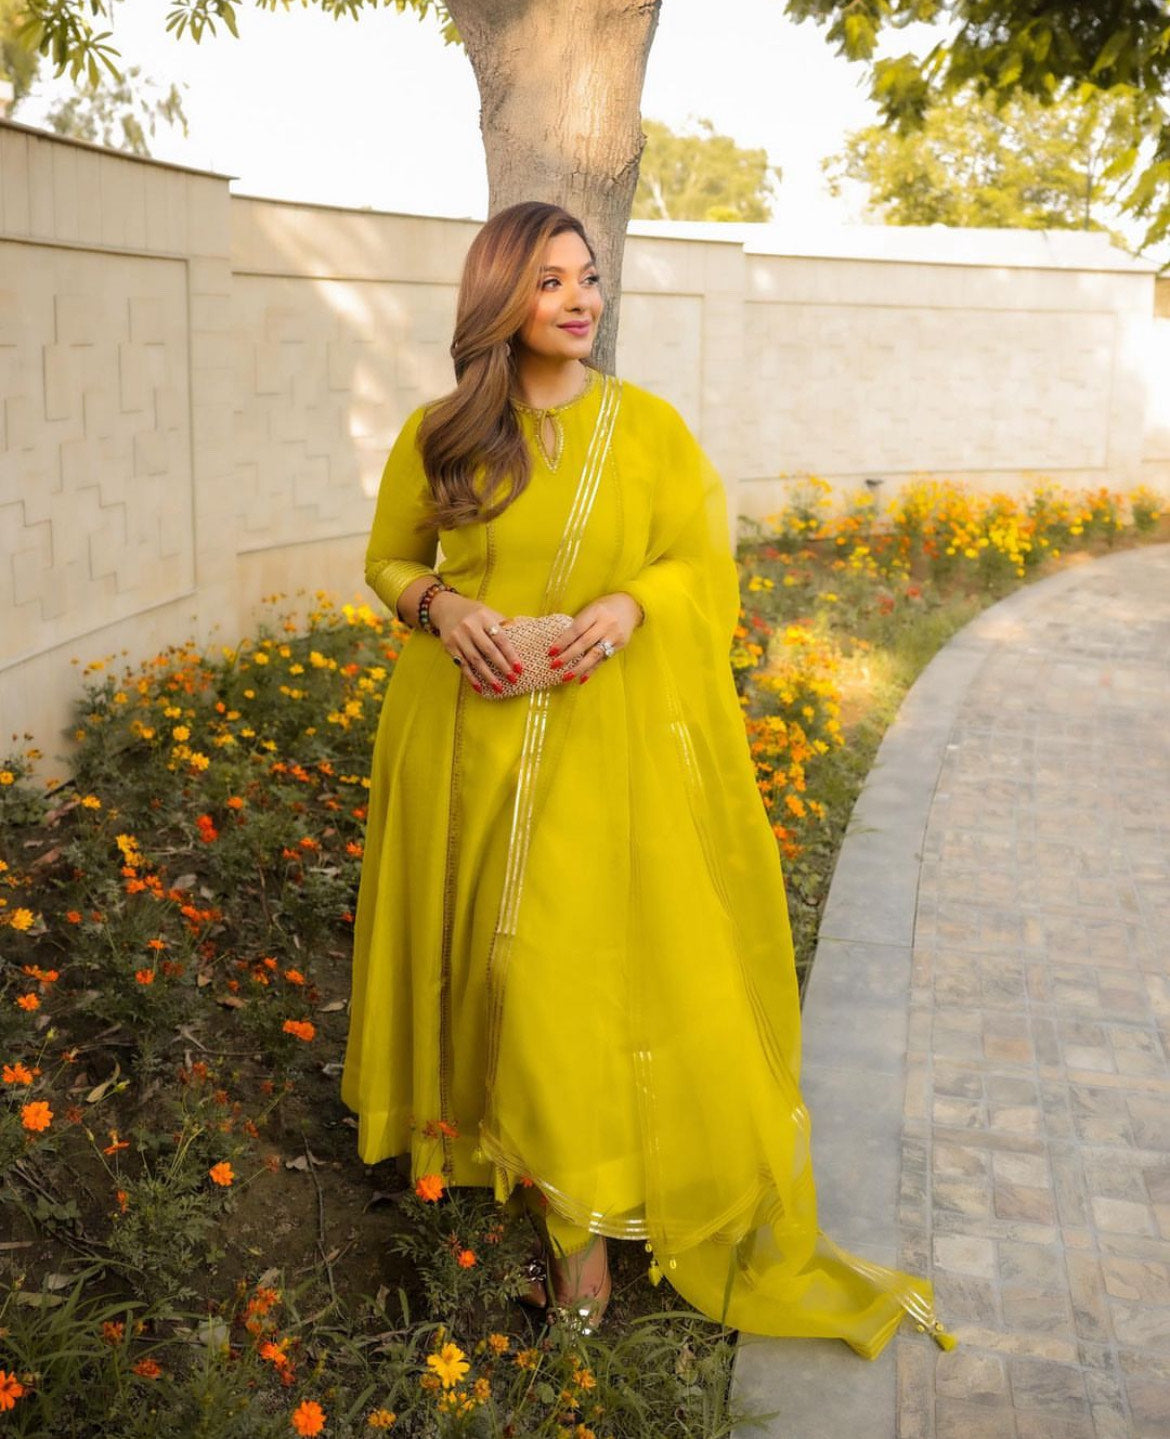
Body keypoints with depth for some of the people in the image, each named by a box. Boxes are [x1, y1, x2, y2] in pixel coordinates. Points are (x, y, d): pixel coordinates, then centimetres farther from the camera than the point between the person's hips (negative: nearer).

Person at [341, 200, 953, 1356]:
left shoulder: (651, 426, 0)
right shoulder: (438, 435, 1)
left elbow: (704, 567, 5)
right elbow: (389, 560, 12)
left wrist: (629, 606, -15)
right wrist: (442, 606, -10)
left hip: (607, 740, -1)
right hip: (470, 737, 1)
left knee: (585, 959, -2)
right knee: (486, 944, 8)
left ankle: (582, 1207, 10)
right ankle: (474, 1118, 32)